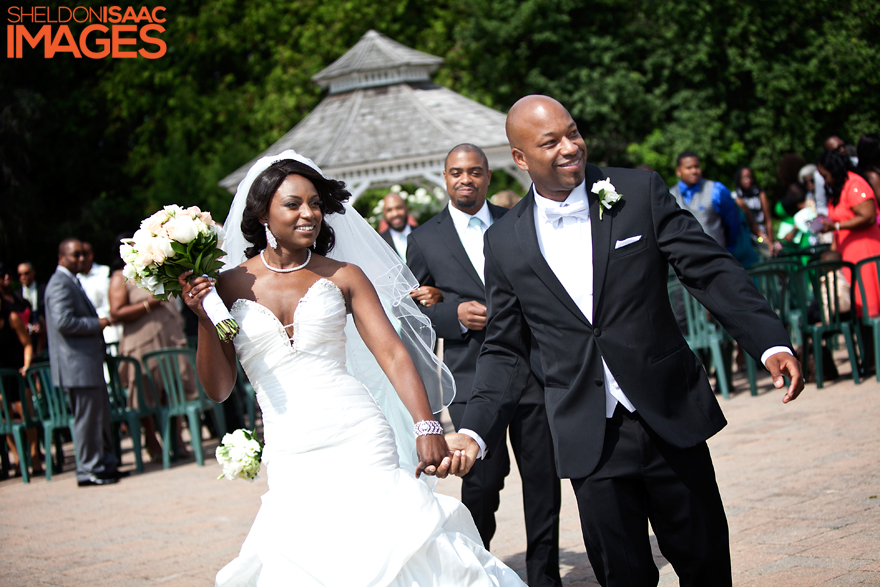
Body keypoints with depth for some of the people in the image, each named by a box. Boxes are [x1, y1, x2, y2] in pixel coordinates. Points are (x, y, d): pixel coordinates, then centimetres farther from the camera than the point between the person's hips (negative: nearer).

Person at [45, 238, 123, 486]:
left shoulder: (72, 282, 21)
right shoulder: (60, 284, -14)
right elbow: (63, 322, -24)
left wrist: (97, 322, 13)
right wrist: (97, 324, -15)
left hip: (88, 361, 11)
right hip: (77, 362, -11)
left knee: (101, 415, 15)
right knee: (87, 417, -6)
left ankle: (106, 463, 23)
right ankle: (88, 470, 1)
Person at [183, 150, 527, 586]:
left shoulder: (343, 277, 7)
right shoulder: (231, 285, 6)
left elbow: (393, 353, -1)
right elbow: (218, 388, 6)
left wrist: (428, 427, -14)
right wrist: (204, 319, -9)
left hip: (358, 440, 0)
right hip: (290, 456, 0)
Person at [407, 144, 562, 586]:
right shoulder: (424, 239, 5)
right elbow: (413, 312, 7)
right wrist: (456, 314, -10)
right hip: (472, 377, -2)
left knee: (543, 477, 5)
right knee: (482, 480, -7)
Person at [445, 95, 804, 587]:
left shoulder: (641, 192, -2)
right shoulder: (504, 242, 2)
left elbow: (713, 270, -4)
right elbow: (505, 351, 7)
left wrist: (772, 343, -17)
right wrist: (475, 432, -5)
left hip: (671, 417, 0)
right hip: (589, 437, 1)